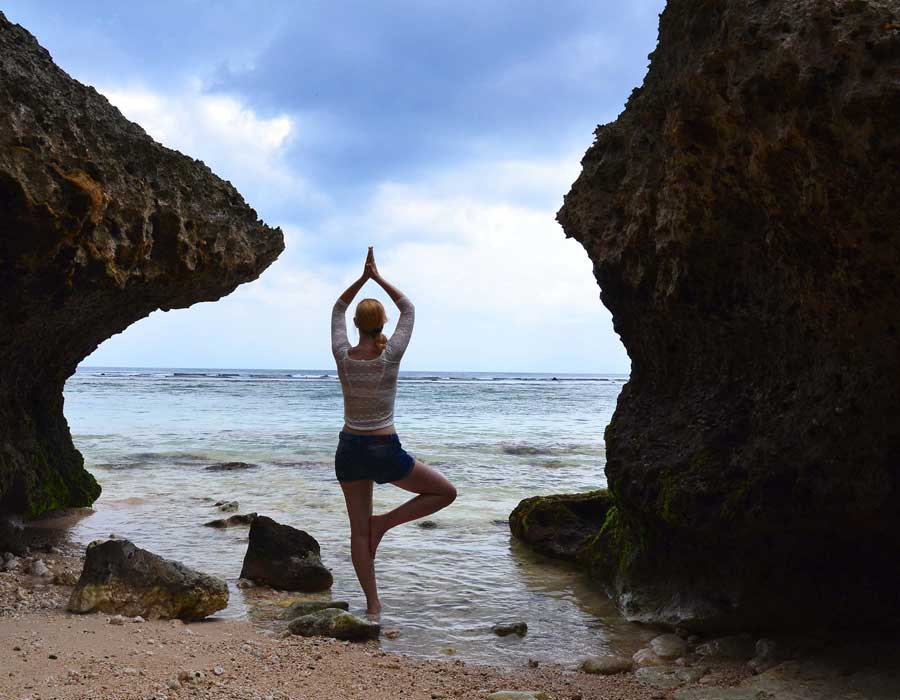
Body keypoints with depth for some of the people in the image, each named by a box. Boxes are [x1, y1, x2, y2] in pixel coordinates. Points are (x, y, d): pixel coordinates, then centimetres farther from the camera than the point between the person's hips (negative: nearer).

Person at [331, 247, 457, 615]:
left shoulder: (343, 356, -7)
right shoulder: (390, 356, -13)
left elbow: (337, 310, 11)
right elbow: (408, 311, 3)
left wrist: (363, 277, 8)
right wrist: (378, 278, 8)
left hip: (349, 449, 4)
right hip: (384, 450, -4)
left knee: (359, 531, 11)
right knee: (446, 492, 12)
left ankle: (372, 603, 12)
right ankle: (385, 522, 1)